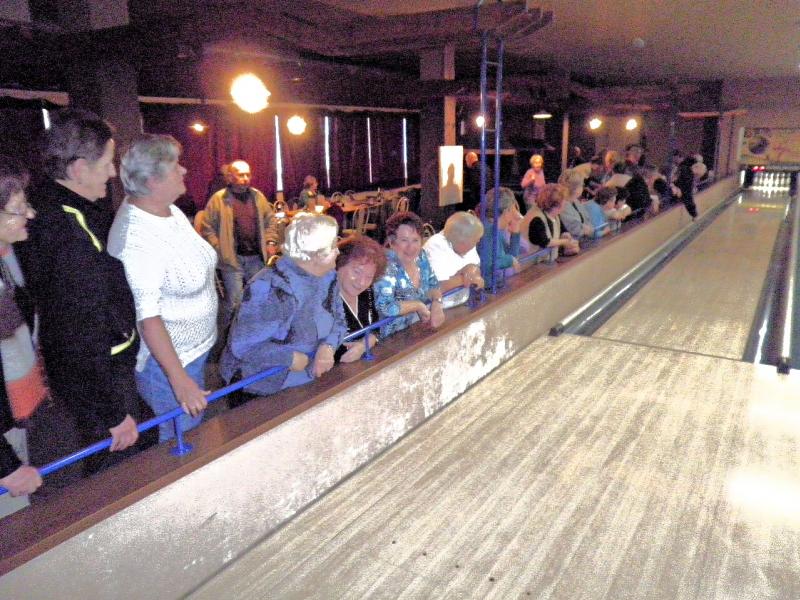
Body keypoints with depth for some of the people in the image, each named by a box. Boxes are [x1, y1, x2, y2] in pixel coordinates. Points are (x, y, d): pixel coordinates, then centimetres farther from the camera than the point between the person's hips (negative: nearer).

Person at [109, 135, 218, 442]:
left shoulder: (170, 210, 0)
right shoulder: (137, 239, -28)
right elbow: (147, 317, -28)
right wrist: (179, 379, -28)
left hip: (194, 349, 9)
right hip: (166, 359, -9)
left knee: (195, 430, 24)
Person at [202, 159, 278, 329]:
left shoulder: (258, 196, 7)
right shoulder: (218, 199, -6)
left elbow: (270, 220, 16)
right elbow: (208, 228, -4)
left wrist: (269, 241, 5)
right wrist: (220, 250, -11)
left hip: (257, 257, 5)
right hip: (232, 258, -4)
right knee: (234, 302, -3)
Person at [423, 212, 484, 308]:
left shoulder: (466, 243, 2)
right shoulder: (435, 247, -20)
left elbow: (478, 270, 5)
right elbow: (437, 287, -28)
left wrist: (472, 269, -17)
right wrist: (466, 277, -17)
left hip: (462, 304, 8)